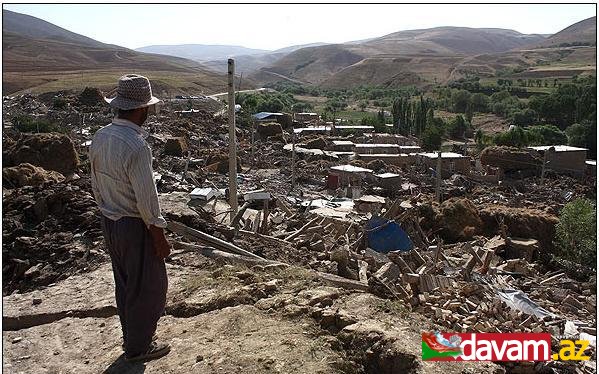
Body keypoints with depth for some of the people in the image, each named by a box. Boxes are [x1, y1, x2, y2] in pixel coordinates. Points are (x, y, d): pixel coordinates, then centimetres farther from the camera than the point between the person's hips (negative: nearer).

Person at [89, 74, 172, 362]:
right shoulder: (137, 146, -26)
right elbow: (147, 200, -22)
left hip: (109, 222, 8)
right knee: (148, 287, 10)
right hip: (135, 226, -8)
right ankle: (138, 347, 26)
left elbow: (96, 185, 9)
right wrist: (160, 239, -12)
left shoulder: (99, 137, -1)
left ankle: (131, 336, 41)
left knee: (124, 283, 22)